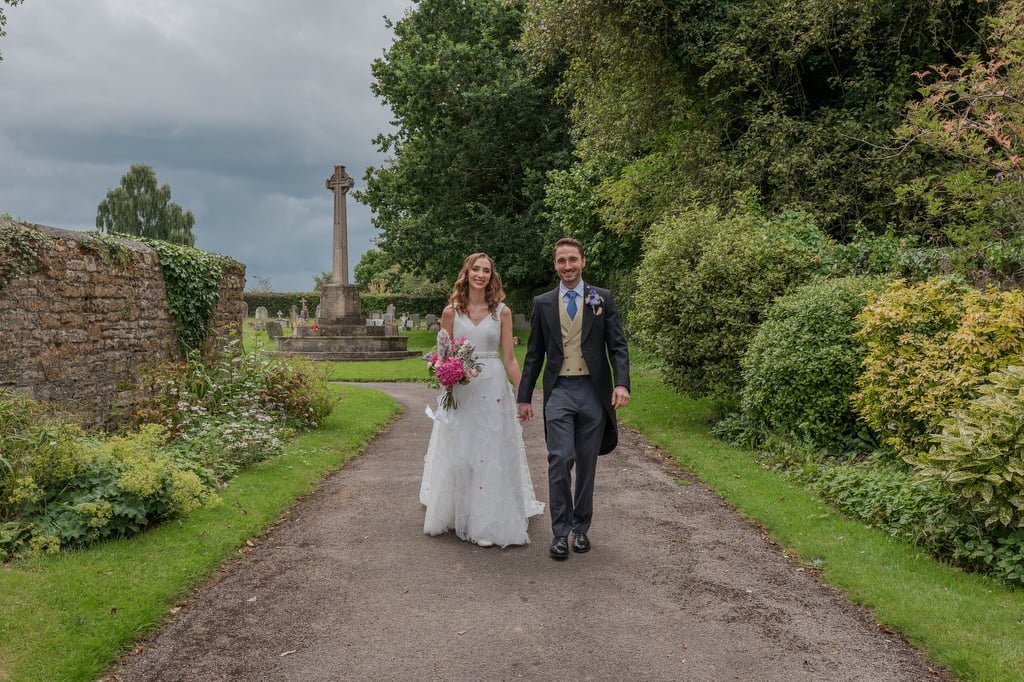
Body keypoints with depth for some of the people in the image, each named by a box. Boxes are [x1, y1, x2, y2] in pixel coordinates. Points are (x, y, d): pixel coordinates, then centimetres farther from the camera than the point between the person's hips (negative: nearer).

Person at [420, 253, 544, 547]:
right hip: (459, 390, 1)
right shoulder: (451, 312, 3)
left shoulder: (502, 312, 2)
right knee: (457, 454, 8)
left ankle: (489, 523, 13)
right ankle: (458, 515, 25)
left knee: (492, 454, 2)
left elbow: (509, 358, 2)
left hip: (493, 389, -1)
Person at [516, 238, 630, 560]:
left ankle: (580, 527, 21)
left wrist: (622, 383, -15)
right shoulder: (543, 303, 8)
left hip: (594, 391, 0)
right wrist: (524, 397, 8)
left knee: (586, 464, 7)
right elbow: (534, 353, 11)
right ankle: (560, 531, 1)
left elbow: (618, 345, 0)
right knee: (560, 459, -10)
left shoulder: (603, 299, 4)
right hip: (559, 391, 0)